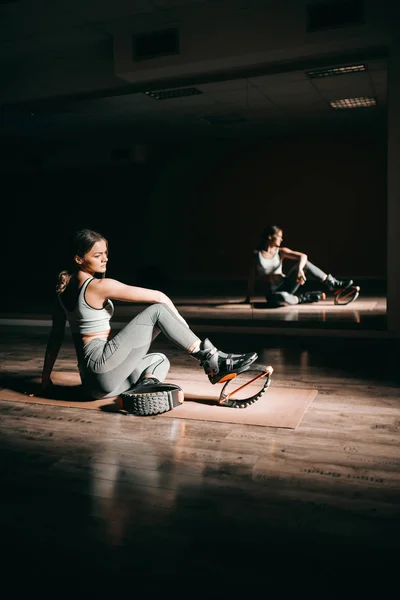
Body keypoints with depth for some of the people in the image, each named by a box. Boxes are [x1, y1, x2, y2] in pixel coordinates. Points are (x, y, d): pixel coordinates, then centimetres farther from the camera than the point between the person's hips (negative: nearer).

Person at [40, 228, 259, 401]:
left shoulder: (64, 287, 12)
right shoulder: (99, 286, -12)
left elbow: (56, 334, 17)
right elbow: (158, 297, -11)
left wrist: (46, 377, 24)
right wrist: (182, 326, 4)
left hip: (93, 380, 9)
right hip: (103, 366, -9)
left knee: (160, 359, 26)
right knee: (158, 310, -9)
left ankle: (145, 384, -4)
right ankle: (214, 362, -11)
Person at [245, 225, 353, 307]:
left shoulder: (281, 251, 4)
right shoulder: (257, 254, 0)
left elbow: (303, 256, -10)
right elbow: (252, 278, 2)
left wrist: (300, 270, -31)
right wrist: (248, 299, 1)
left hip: (285, 285, 4)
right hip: (272, 293, -3)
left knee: (304, 263, -18)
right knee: (282, 298, -43)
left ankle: (333, 284, -14)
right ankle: (303, 298, -13)